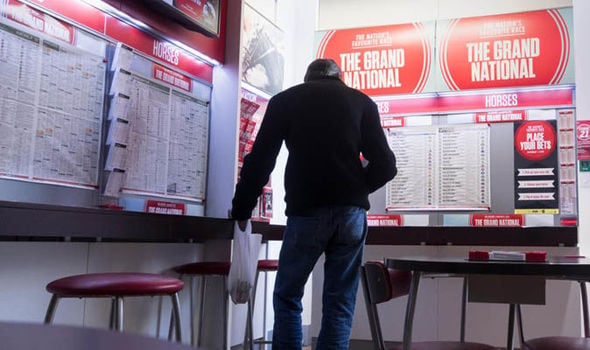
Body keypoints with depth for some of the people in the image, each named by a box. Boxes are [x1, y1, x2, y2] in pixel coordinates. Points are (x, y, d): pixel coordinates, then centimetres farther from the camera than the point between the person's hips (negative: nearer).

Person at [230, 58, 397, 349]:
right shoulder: (362, 101, 12)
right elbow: (385, 165, 6)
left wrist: (241, 209, 16)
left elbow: (259, 161, 6)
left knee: (287, 298, 12)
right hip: (352, 212, 2)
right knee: (340, 305, 9)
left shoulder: (285, 100, 10)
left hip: (306, 212, -1)